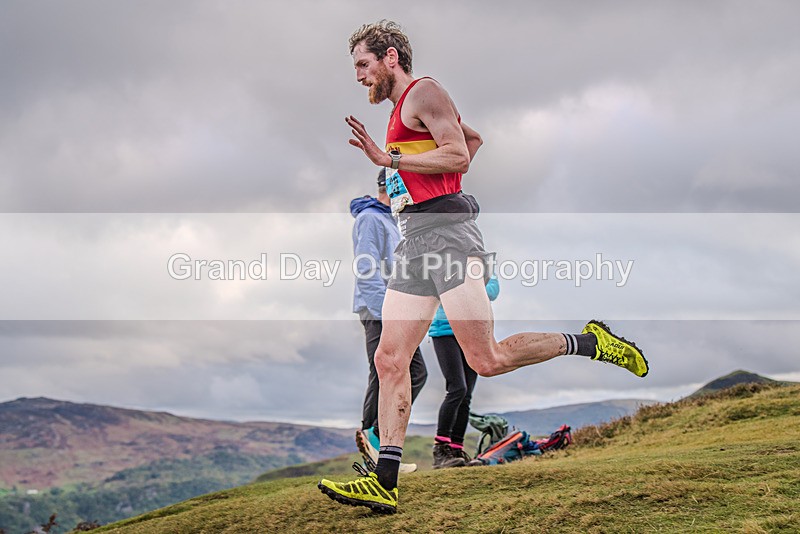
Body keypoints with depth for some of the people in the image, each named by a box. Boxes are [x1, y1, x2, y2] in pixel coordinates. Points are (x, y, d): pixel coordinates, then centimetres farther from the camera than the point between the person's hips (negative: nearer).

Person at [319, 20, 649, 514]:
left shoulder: (423, 92, -1)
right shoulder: (405, 108, 27)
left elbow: (459, 156, -14)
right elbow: (474, 137, 40)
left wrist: (388, 158, -13)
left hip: (445, 232, -10)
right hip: (416, 242, 10)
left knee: (486, 360, -13)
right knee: (390, 360, 0)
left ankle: (591, 343, 5)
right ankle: (384, 482, -1)